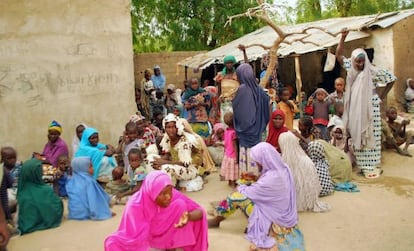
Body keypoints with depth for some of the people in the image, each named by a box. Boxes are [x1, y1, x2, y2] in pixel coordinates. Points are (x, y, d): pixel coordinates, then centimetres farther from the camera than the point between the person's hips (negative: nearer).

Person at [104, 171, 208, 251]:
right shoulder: (135, 205, -32)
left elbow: (199, 211, -21)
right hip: (142, 236, -2)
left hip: (166, 232, 2)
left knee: (180, 204, -23)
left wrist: (188, 216, -42)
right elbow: (132, 239, -28)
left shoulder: (173, 195, -24)